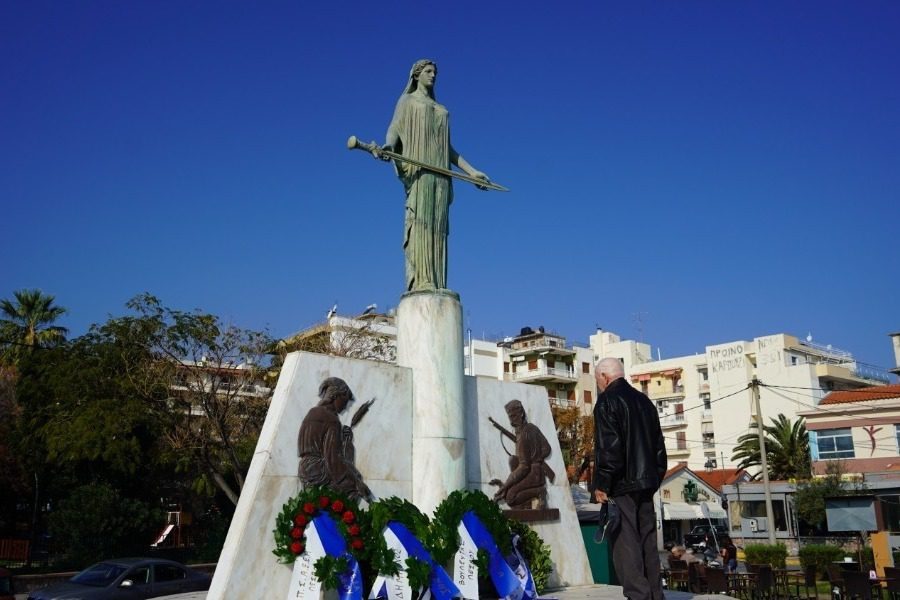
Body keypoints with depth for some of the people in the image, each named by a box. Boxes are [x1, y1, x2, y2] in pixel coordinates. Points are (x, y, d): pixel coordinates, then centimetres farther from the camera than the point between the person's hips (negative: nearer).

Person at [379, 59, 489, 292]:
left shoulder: (440, 109, 30)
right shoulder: (407, 100, 16)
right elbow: (394, 129, -1)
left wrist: (471, 171, 17)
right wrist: (389, 144, -25)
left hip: (439, 170, 5)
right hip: (417, 167, -5)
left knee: (438, 224, -5)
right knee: (419, 220, -18)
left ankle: (436, 284, -10)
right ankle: (420, 281, -25)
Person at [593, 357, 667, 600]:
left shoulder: (607, 401, -8)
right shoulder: (644, 401, 17)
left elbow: (608, 447, -16)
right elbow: (659, 446, 19)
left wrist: (601, 485, -12)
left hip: (621, 485, -8)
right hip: (645, 483, 8)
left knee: (625, 542, -7)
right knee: (647, 541, 12)